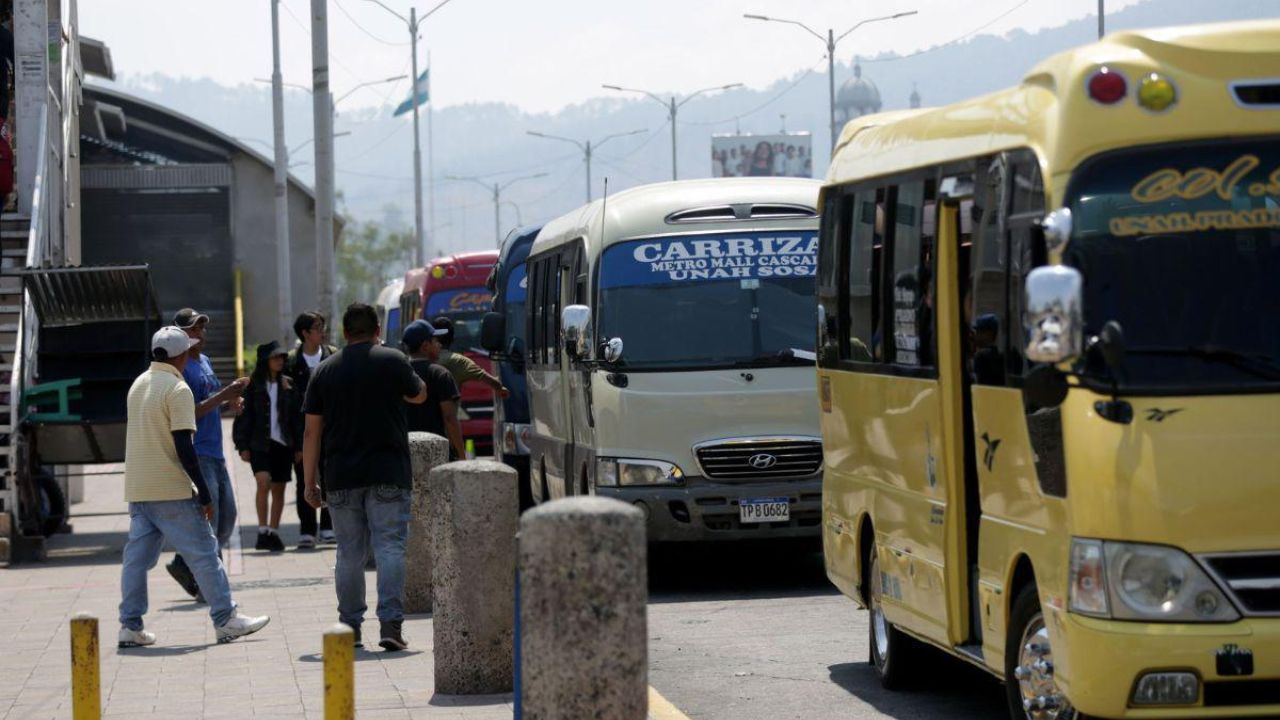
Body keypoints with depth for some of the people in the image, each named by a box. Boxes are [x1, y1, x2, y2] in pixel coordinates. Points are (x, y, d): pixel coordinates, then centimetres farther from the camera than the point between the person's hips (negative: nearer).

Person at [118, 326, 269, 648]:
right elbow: (184, 447, -17)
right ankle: (225, 619, 1)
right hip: (171, 489, -8)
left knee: (137, 556, 7)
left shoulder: (138, 385, 12)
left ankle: (131, 625, 4)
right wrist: (204, 493, -14)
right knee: (203, 552, -1)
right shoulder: (177, 389, -12)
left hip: (137, 489, 8)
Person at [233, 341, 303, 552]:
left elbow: (296, 417, 11)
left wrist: (299, 446, 8)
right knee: (264, 482, -20)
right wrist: (243, 446, -6)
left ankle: (274, 532, 16)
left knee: (278, 489, 6)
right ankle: (263, 531, -15)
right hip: (260, 445, -4)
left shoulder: (287, 385, 8)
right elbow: (244, 416, -1)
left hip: (283, 444, 4)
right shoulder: (253, 385, -1)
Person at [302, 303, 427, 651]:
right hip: (388, 473, -2)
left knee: (349, 553, 10)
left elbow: (312, 432, 5)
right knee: (389, 547, -3)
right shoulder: (392, 361, -1)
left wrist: (310, 481, 10)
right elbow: (418, 396, 18)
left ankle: (350, 628, 14)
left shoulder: (324, 370, 6)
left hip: (341, 478, 2)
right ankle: (390, 625, -13)